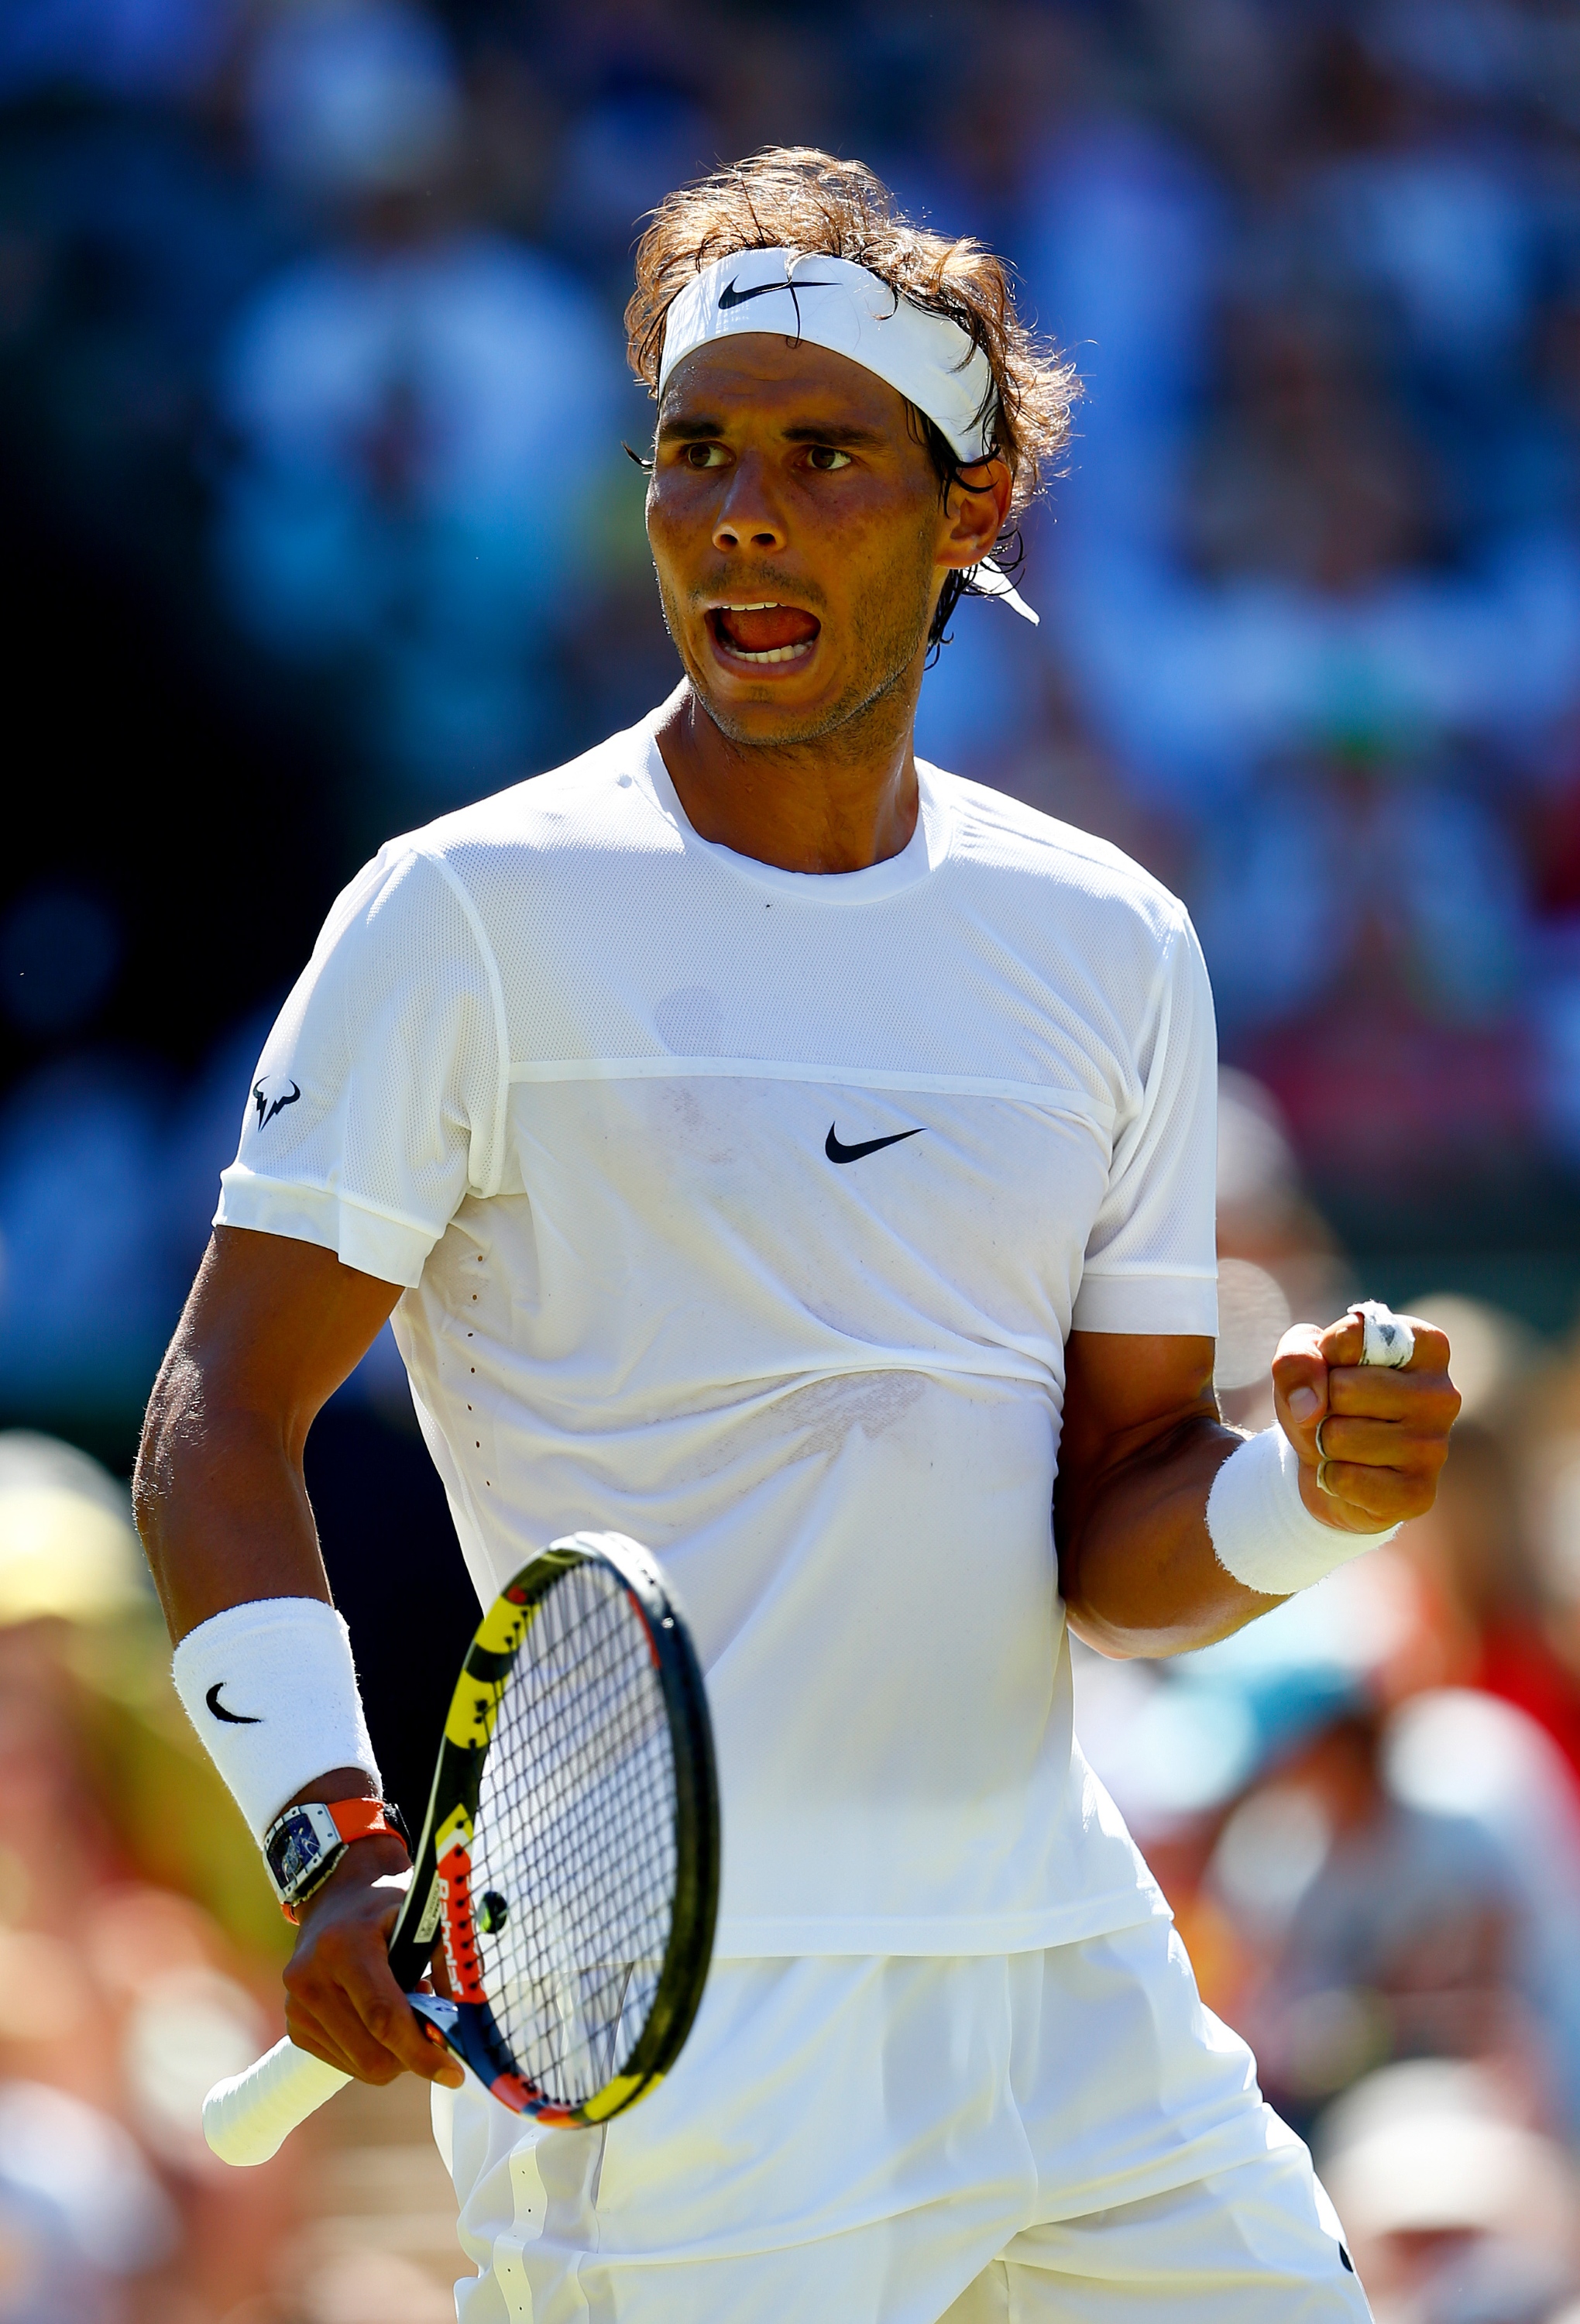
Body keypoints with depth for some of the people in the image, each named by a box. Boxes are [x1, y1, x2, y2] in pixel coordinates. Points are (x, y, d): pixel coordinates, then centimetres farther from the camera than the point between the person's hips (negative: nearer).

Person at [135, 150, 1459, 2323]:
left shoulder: (1112, 944, 10)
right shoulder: (471, 917, -5)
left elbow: (1112, 1542, 11)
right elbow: (217, 1431, -8)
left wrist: (1307, 1489, -11)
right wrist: (338, 1841, -22)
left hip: (1071, 1987, 5)